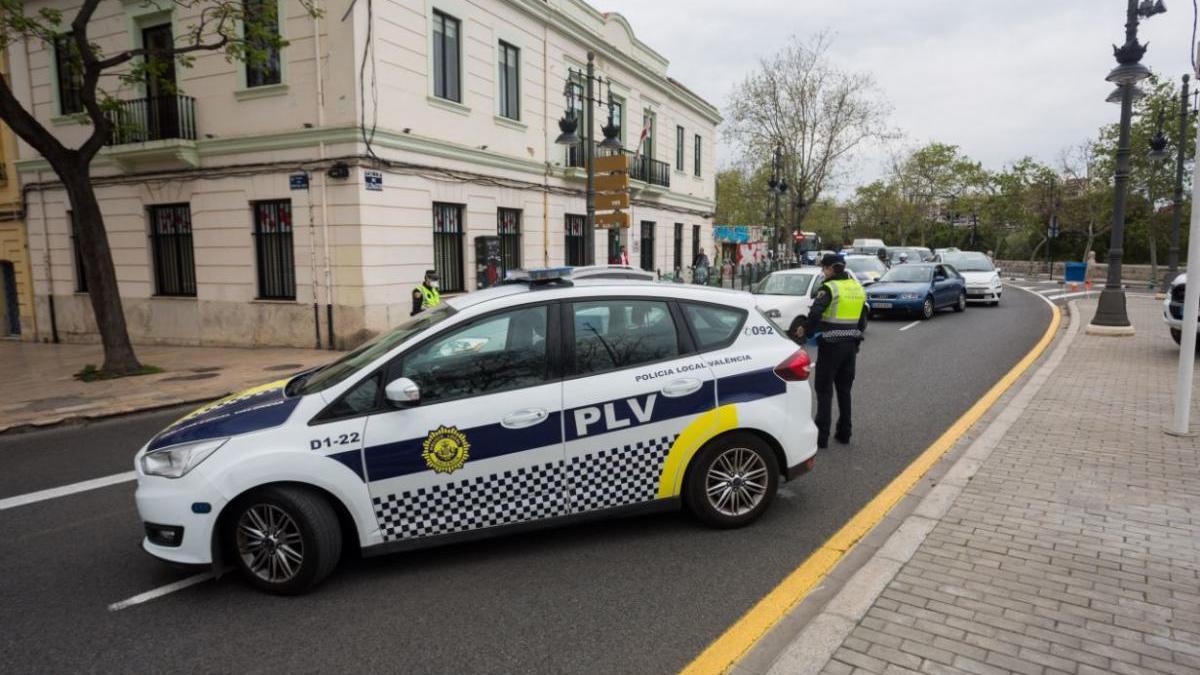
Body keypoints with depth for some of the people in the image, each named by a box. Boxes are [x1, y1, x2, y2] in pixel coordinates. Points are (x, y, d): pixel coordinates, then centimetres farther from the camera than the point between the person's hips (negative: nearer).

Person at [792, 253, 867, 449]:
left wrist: (804, 328, -10)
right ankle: (844, 433, 23)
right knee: (844, 389, 16)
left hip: (831, 344, -7)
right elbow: (863, 319, 17)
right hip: (851, 344, 7)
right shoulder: (858, 288, 12)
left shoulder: (829, 288, -13)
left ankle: (822, 436, -3)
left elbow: (815, 313, -26)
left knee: (824, 390, -1)